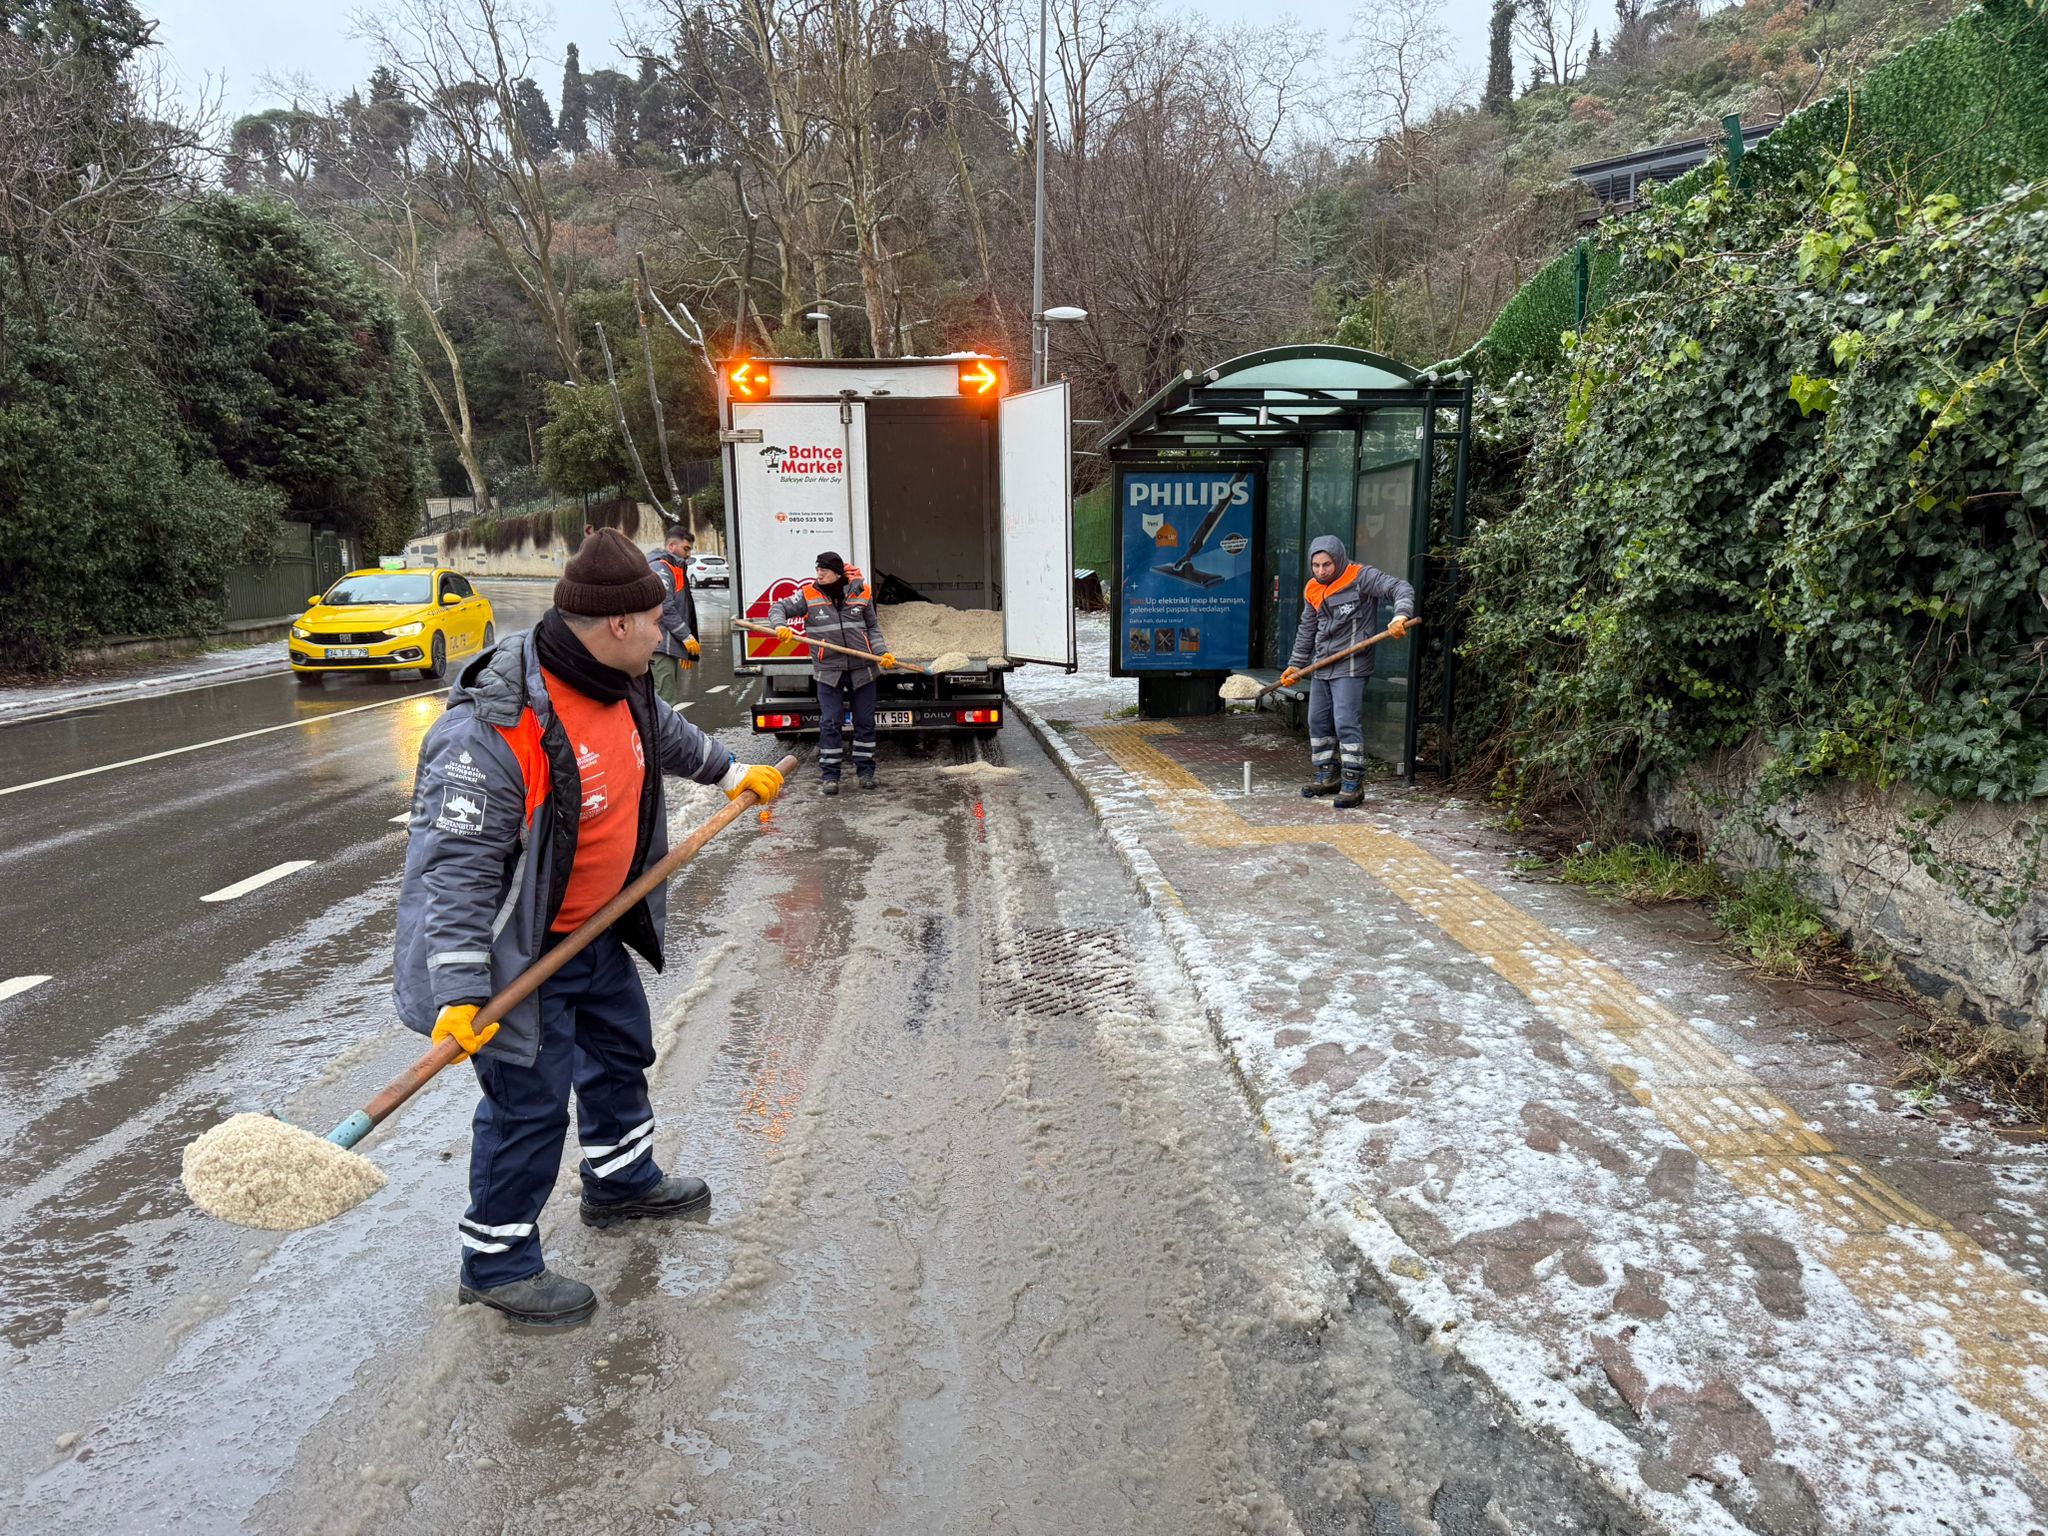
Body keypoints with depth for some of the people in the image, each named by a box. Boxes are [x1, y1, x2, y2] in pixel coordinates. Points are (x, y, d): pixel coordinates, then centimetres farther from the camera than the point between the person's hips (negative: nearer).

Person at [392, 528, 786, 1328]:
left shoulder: (617, 686, -4)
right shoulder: (492, 731, -32)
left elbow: (664, 733, 21)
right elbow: (457, 867, -30)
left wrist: (730, 772, 33)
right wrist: (461, 992, -33)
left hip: (595, 927, 9)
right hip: (518, 949, -9)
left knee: (622, 1049, 24)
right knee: (529, 1102, 1)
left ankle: (621, 1181, 48)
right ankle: (497, 1263, 22)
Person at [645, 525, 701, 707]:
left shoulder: (675, 568, 22)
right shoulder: (659, 568, -11)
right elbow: (665, 608, -19)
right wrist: (687, 637, -17)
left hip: (672, 647, 11)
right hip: (662, 646, -11)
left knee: (673, 698, 15)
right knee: (664, 699, -11)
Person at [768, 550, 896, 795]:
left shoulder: (861, 593, 2)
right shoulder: (808, 596, -1)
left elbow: (873, 628, 11)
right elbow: (779, 608, 4)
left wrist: (883, 652, -1)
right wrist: (781, 626, -17)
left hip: (862, 670, 1)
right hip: (828, 671, -1)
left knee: (865, 722, 8)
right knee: (830, 724, -2)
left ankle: (864, 771, 21)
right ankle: (829, 775, 8)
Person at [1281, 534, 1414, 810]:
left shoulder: (1361, 577, -9)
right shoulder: (1312, 590, 11)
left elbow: (1401, 588, -17)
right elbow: (1306, 630, 21)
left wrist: (1400, 616, -37)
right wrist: (1295, 665, 20)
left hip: (1350, 667, -8)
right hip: (1322, 667, 8)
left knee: (1346, 723, -12)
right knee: (1318, 722, 12)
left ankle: (1354, 785, -6)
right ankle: (1326, 777, 25)